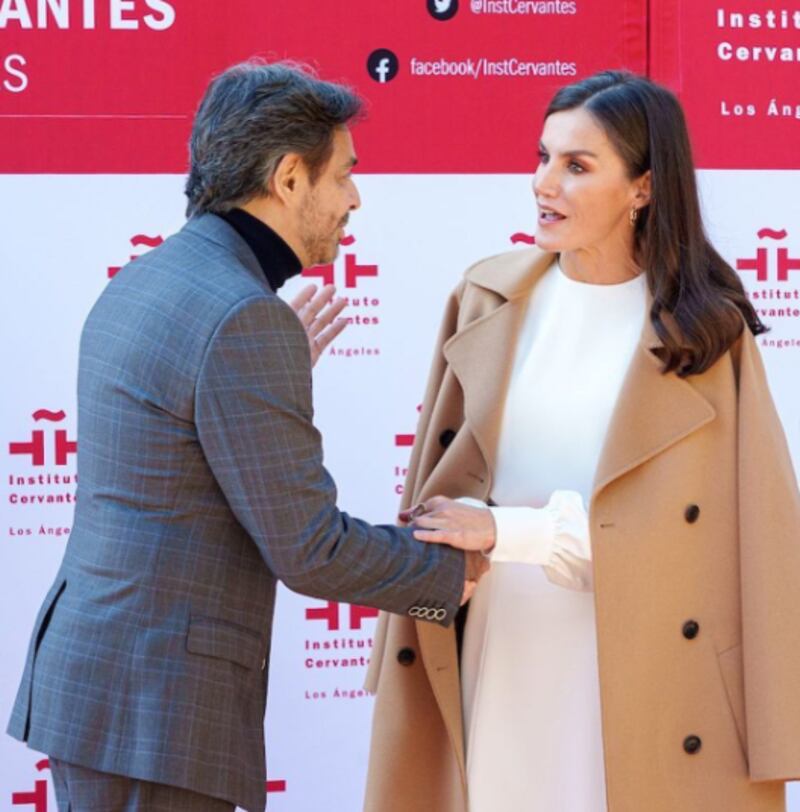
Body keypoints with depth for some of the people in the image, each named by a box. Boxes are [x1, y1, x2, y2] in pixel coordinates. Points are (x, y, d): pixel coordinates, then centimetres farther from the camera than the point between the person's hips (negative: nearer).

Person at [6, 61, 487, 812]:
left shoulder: (137, 286, 13)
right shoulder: (244, 319, -17)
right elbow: (308, 549, -16)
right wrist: (451, 573, 0)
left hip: (87, 672, 10)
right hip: (157, 708, -10)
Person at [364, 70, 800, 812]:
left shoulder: (707, 331, -6)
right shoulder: (489, 299, 4)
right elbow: (440, 484, 10)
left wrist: (503, 532, -15)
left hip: (635, 683, -3)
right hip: (501, 665, 3)